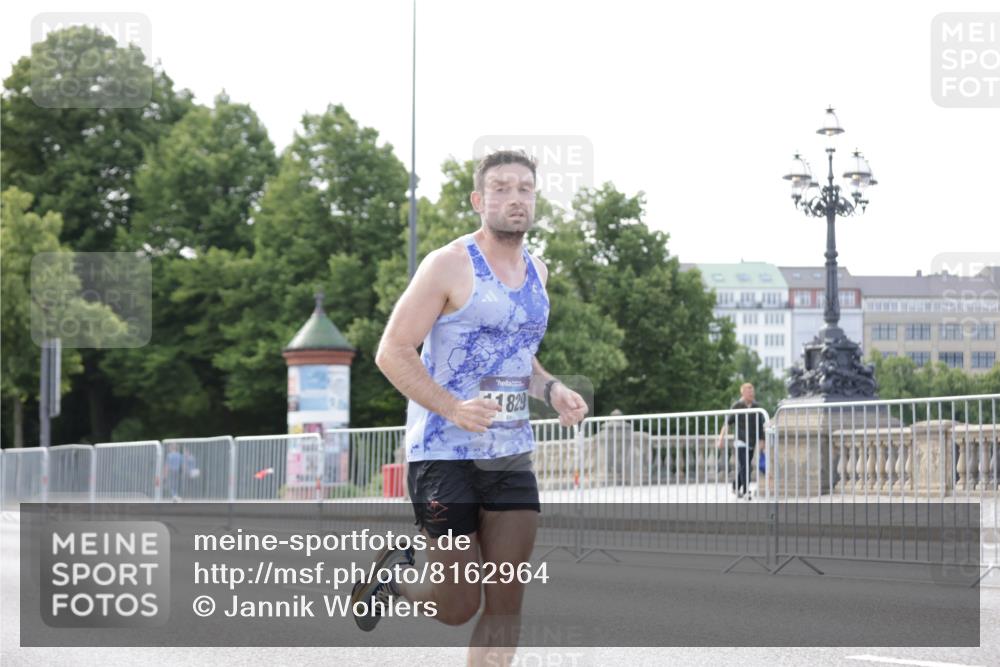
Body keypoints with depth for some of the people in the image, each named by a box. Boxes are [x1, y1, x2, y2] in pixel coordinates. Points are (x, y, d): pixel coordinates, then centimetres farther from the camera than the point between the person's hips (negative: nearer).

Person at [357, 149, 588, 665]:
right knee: (457, 607, -2)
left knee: (506, 603, 1)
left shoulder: (536, 271, 13)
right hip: (445, 454, -6)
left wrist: (550, 389, 6)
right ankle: (396, 571, 30)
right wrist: (453, 408, -24)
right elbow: (392, 352, -11)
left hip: (511, 455, 6)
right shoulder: (450, 265, -9)